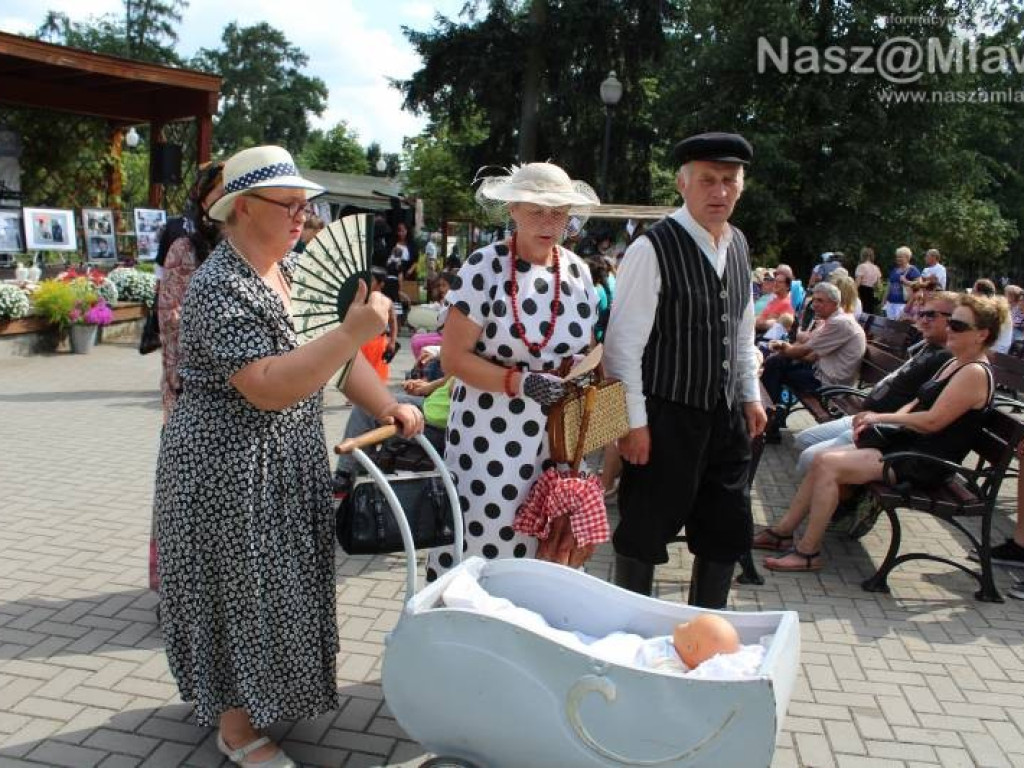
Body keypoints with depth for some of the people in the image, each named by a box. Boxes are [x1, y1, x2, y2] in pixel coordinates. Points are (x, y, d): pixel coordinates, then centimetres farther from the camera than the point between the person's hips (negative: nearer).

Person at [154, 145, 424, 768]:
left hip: (291, 459, 8)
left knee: (284, 579, 21)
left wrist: (386, 405, -2)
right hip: (231, 466, -8)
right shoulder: (221, 289, -22)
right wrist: (354, 331, -37)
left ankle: (286, 683, 43)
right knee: (245, 588, 6)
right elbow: (269, 388, -32)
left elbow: (336, 353, 9)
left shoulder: (291, 268, 5)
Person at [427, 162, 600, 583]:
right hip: (490, 436, -5)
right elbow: (454, 357, -12)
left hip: (558, 437, 5)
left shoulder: (577, 270, 6)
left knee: (550, 547, 10)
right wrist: (520, 382, -22)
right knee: (481, 544, 1)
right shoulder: (484, 266, -10)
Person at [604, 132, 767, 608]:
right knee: (644, 533, 6)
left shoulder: (738, 245, 8)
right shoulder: (653, 248, -16)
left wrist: (751, 396, 15)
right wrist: (634, 421, -16)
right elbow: (623, 344, -16)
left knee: (727, 534, 16)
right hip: (665, 417, -7)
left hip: (727, 417, 8)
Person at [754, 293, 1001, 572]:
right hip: (905, 446, 10)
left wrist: (882, 417, -11)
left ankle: (808, 552, -12)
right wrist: (875, 421, 1)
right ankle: (783, 531, 7)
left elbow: (933, 421, -21)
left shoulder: (975, 373, -15)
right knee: (821, 461, 0)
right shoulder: (953, 364, 16)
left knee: (827, 464, -20)